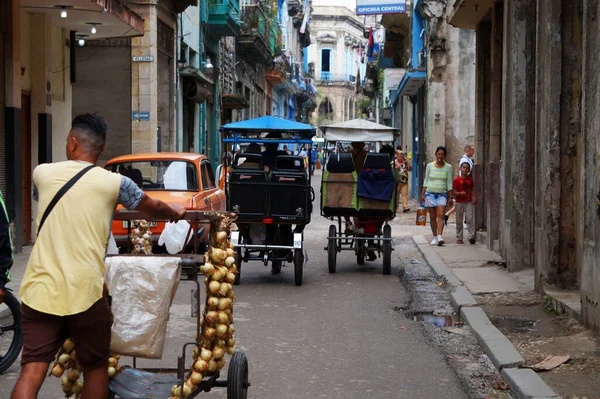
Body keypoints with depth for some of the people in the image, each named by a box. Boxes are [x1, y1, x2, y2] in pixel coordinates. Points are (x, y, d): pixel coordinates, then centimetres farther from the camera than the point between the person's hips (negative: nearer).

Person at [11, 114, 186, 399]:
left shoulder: (42, 173, 8)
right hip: (85, 292, -2)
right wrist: (175, 213, 41)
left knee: (31, 371, -2)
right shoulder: (113, 182, 0)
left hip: (39, 289, 2)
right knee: (95, 367, 16)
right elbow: (153, 208, 17)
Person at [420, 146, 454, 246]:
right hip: (430, 193, 1)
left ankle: (440, 236, -25)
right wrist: (422, 194, 3)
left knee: (440, 216, -15)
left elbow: (449, 183, 4)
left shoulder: (448, 167, 3)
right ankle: (435, 237, 14)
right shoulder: (430, 166, 4)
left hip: (442, 194, -1)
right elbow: (426, 181, 8)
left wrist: (451, 197, 1)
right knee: (432, 217, 4)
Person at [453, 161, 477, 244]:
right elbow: (455, 192, -5)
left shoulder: (470, 179, 8)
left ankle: (471, 237, -12)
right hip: (459, 202, -2)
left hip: (469, 202, 2)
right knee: (459, 221, 5)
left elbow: (472, 190, 16)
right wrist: (460, 193, -24)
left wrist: (474, 197, 0)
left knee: (470, 219, -9)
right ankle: (459, 238, 13)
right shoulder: (456, 180, -3)